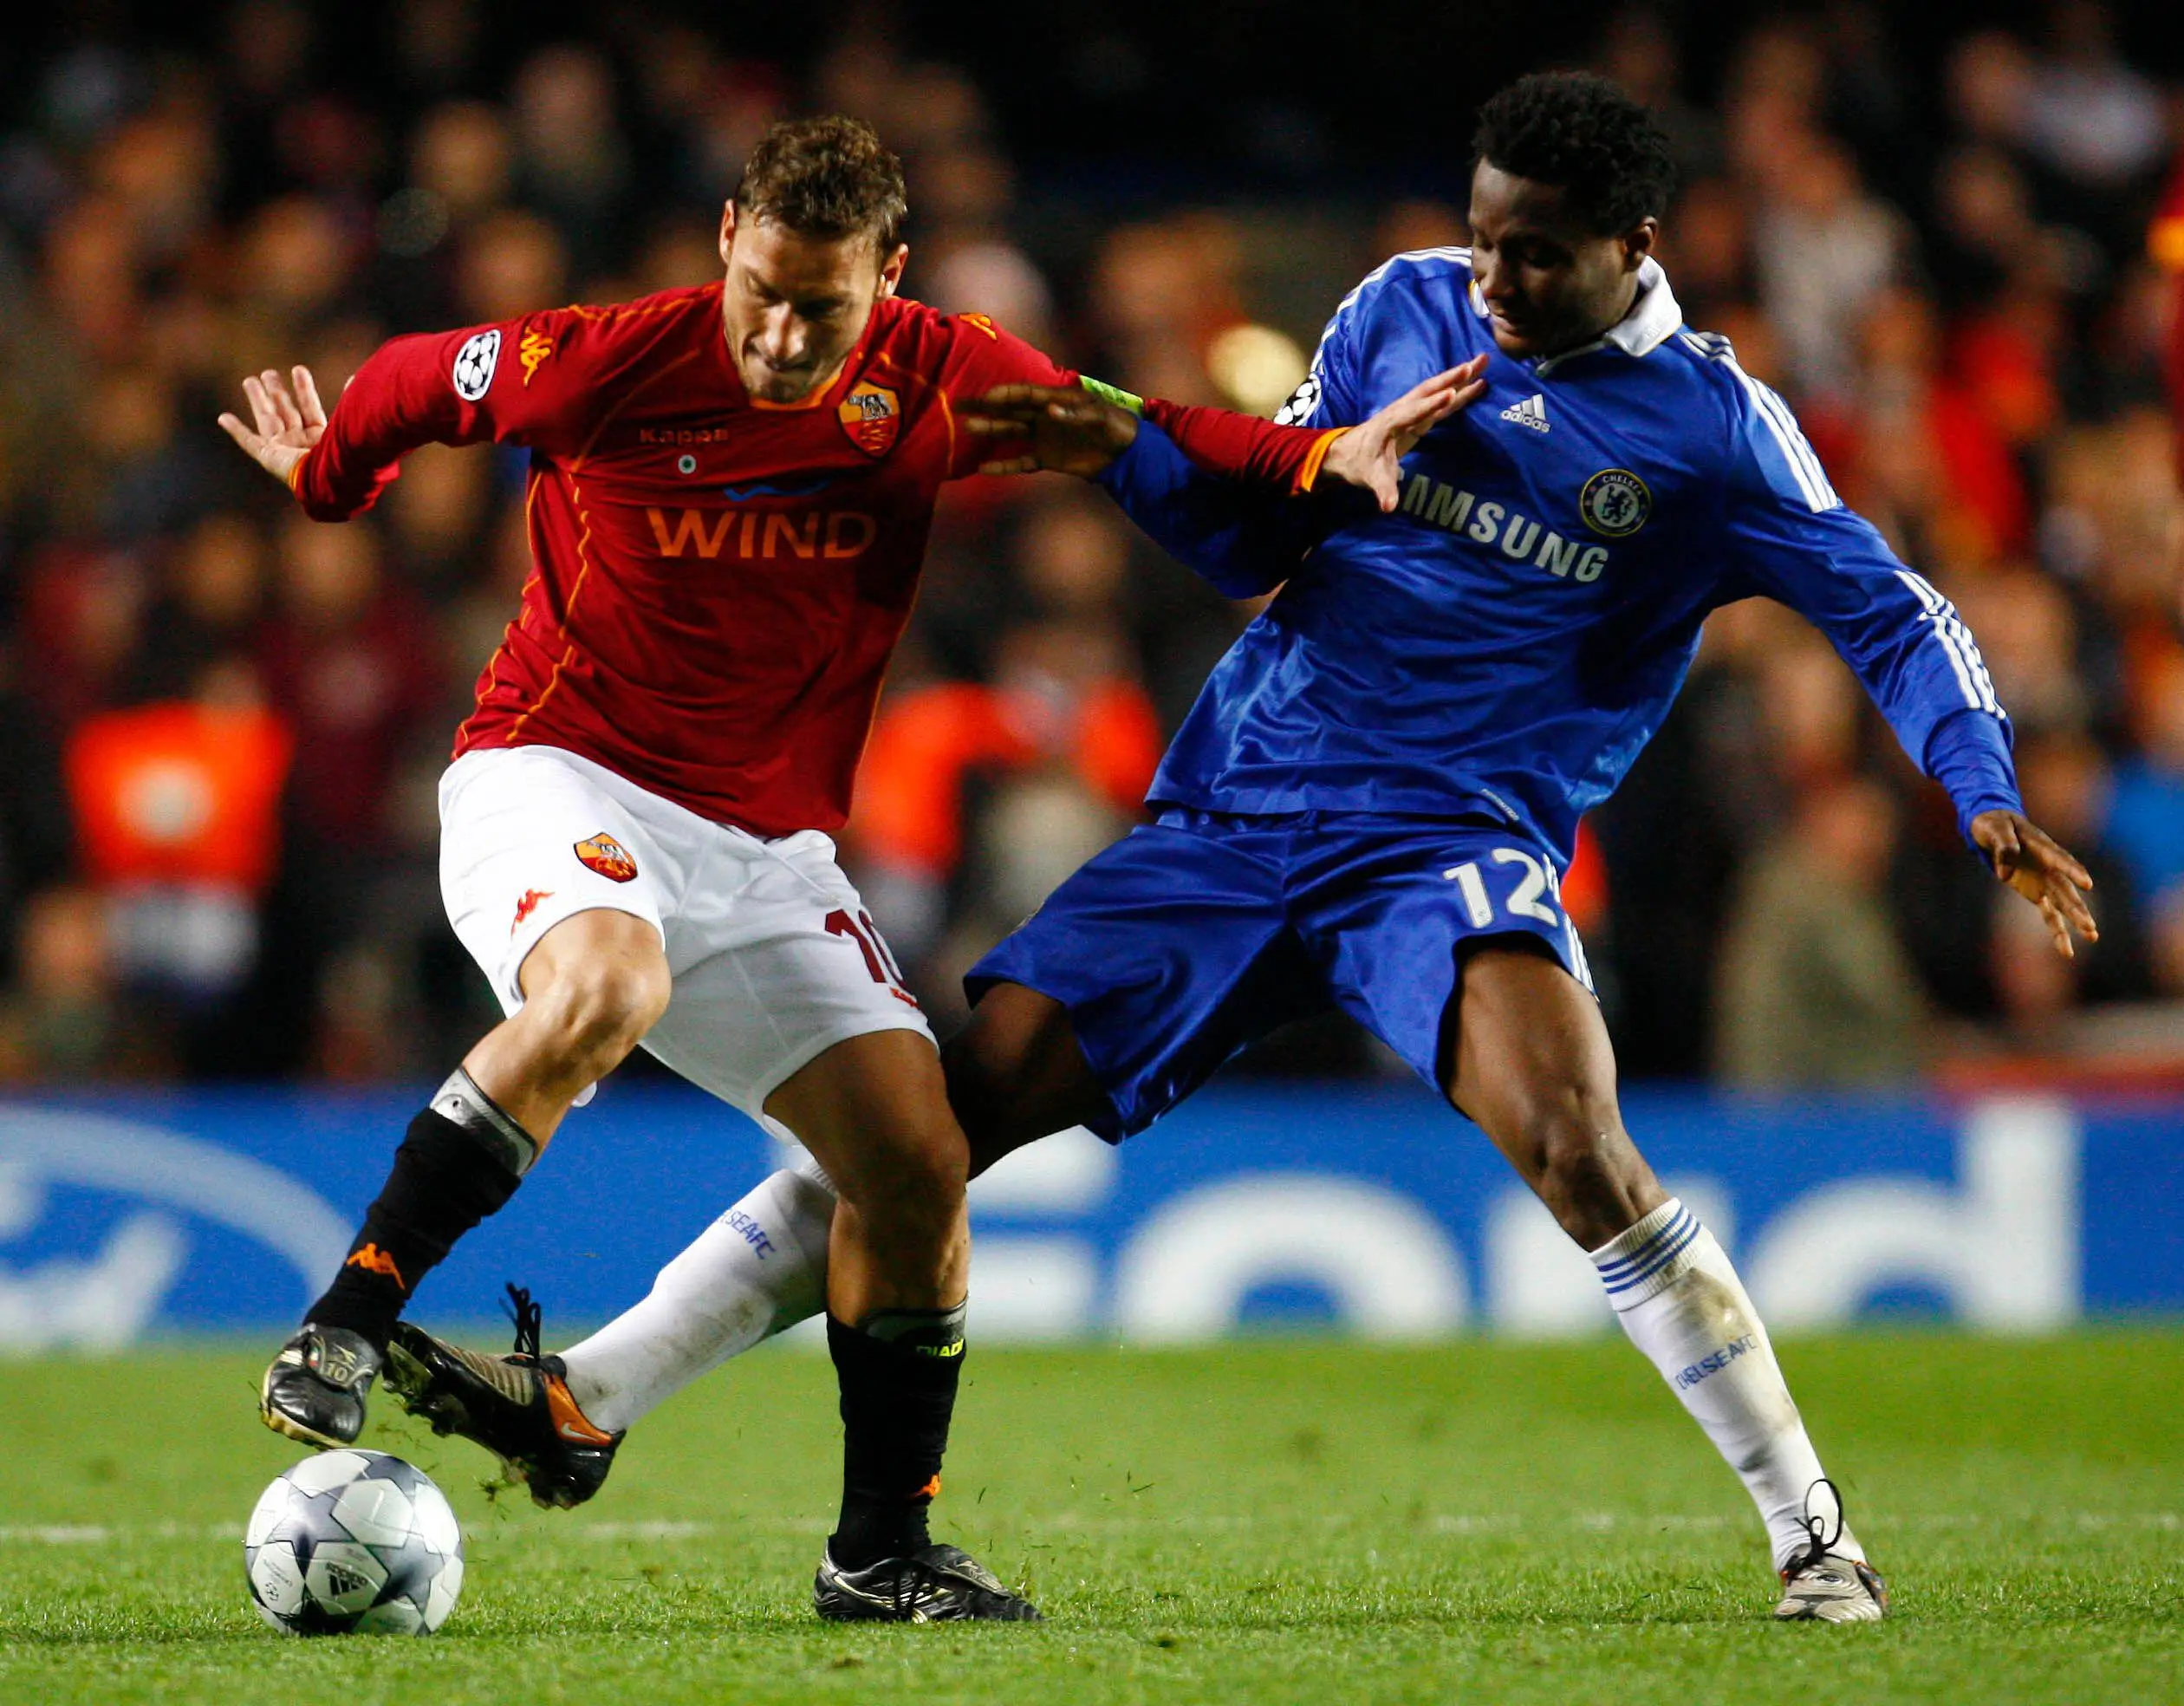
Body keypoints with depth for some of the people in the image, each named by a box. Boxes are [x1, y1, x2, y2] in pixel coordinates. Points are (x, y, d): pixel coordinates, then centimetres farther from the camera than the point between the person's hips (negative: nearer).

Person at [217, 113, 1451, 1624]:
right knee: (607, 985, -38)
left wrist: (1318, 459, -5)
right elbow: (417, 387, 4)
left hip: (768, 845, 5)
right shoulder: (611, 364, -15)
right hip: (555, 782, -5)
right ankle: (344, 1330, -31)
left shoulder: (936, 379, -5)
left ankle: (882, 1551, 10)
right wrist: (326, 472, 22)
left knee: (918, 1162, -6)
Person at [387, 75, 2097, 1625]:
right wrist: (1130, 456, -4)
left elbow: (1894, 615, 1)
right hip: (1236, 802, 4)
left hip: (1454, 837, -4)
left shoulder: (1714, 427, -3)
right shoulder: (1403, 306, 7)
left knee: (1571, 1142, -30)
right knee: (958, 1095, -4)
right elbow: (1263, 538, 14)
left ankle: (1815, 1535, -17)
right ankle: (589, 1394, 0)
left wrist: (1989, 799, -13)